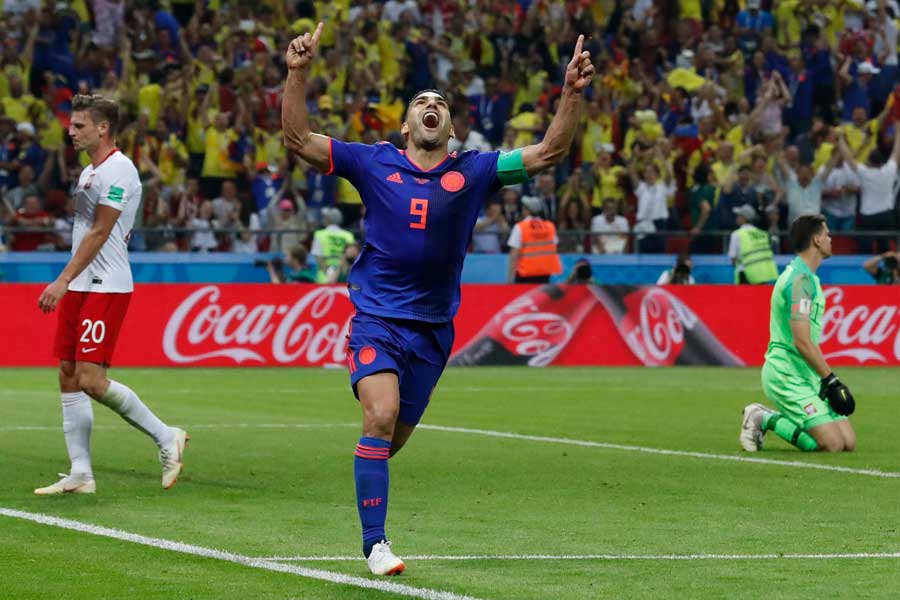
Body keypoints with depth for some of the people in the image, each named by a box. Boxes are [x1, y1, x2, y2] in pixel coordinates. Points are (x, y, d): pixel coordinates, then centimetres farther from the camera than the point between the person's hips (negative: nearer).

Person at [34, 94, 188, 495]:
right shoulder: (90, 172, 17)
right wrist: (66, 286, 16)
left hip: (105, 288, -10)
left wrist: (63, 281, -20)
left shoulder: (118, 170, -12)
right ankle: (80, 475, 7)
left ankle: (165, 437, -1)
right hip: (79, 288, 10)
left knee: (91, 380, -15)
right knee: (69, 379, 5)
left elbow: (99, 233, -17)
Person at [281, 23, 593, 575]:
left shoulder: (473, 172, 3)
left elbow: (549, 152, 0)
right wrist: (299, 75, -13)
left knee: (394, 438, 10)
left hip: (434, 324, 3)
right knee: (381, 416, -21)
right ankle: (375, 543, -15)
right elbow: (298, 138, -1)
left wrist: (573, 93, -12)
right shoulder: (374, 163, 1)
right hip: (377, 315, -3)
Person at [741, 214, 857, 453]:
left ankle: (770, 418, 10)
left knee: (849, 442, 1)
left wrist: (828, 380, 17)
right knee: (832, 444, -19)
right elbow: (801, 342, -23)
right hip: (786, 374, -10)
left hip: (807, 375, 10)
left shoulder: (807, 277, 17)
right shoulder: (800, 279, -16)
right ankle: (765, 420, -4)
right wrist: (831, 380, -18)